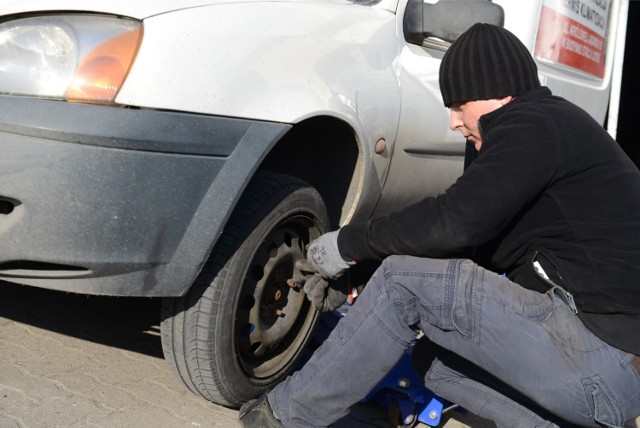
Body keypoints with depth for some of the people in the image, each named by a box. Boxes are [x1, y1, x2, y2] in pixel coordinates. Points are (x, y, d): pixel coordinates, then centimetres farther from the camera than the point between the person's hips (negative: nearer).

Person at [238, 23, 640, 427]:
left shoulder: (533, 123, -12)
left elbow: (454, 221, -23)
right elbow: (474, 243, 17)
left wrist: (350, 244, -8)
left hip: (604, 363, -10)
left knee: (406, 279, -13)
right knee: (435, 352, 17)